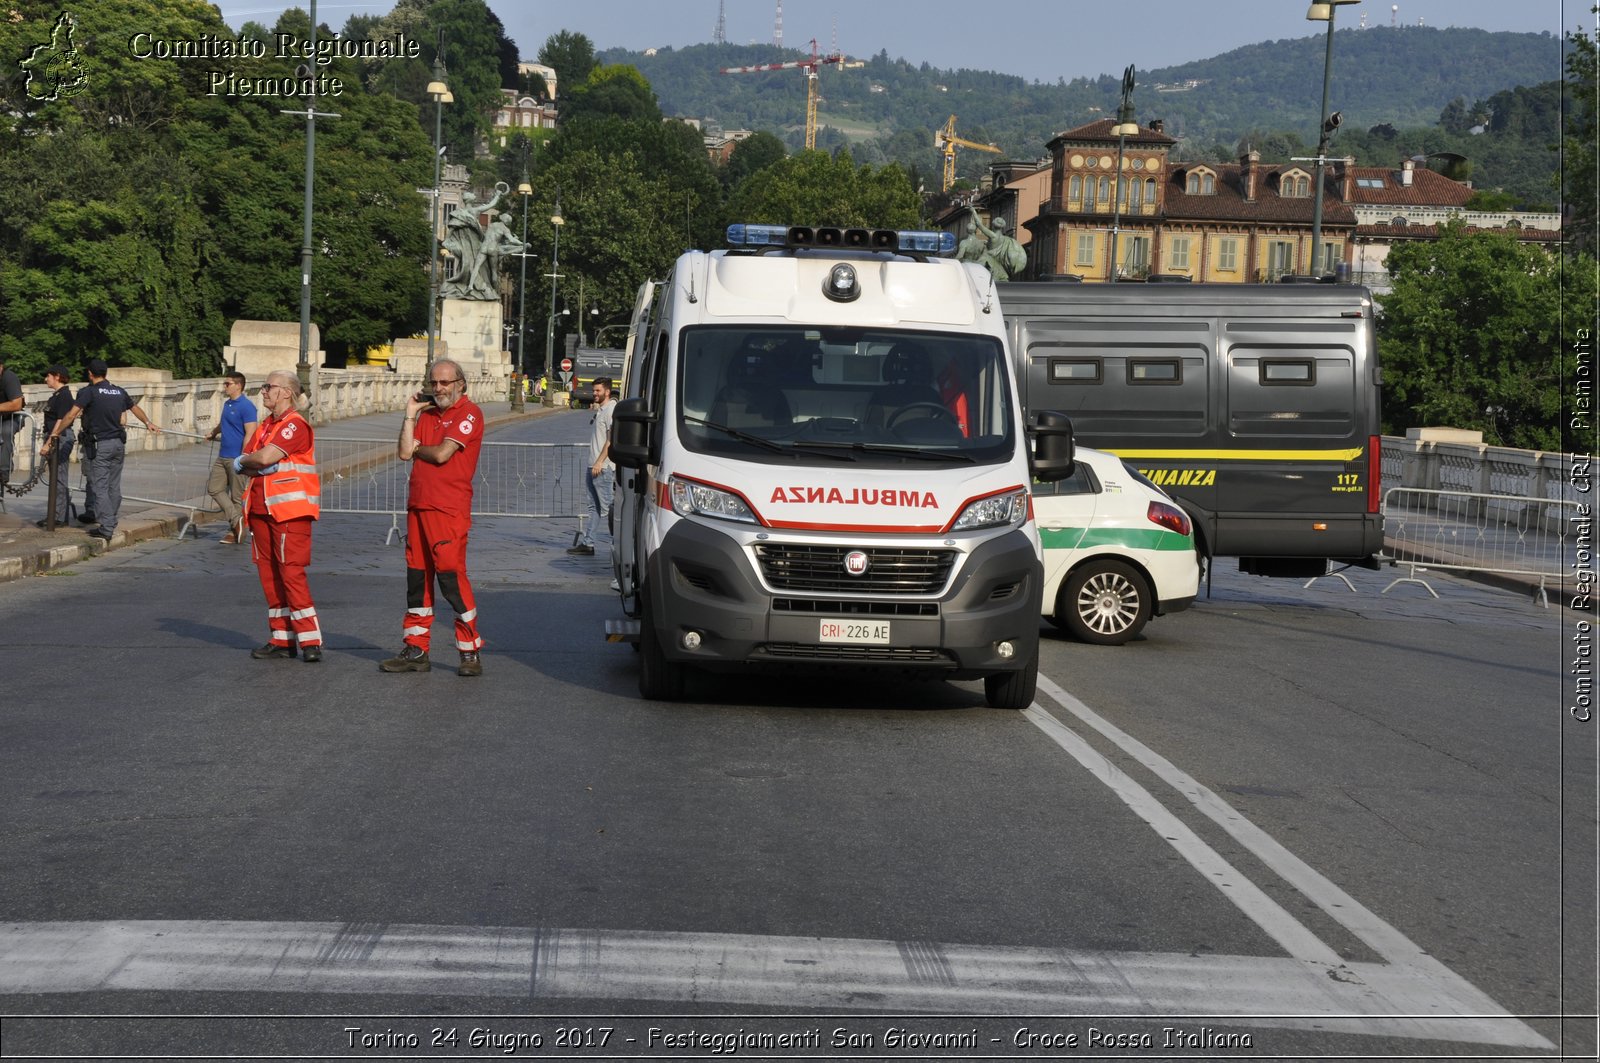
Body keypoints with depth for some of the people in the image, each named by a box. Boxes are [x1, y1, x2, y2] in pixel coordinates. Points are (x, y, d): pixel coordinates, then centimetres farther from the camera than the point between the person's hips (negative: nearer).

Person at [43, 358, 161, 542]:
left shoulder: (89, 392, -9)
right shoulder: (119, 392, 10)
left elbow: (71, 415, -15)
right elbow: (136, 408, 26)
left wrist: (56, 433, -4)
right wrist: (149, 423, 42)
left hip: (100, 445, -6)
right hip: (119, 444, 6)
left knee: (100, 487, -4)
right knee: (114, 486, 13)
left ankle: (106, 528, -8)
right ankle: (112, 524, 19)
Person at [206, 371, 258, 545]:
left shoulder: (246, 406, -14)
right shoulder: (227, 404, 13)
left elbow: (250, 434, -20)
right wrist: (213, 433, 49)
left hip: (236, 458, -9)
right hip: (222, 457, 9)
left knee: (237, 496, 0)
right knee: (214, 489, 3)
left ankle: (234, 532, 7)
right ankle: (236, 520, 1)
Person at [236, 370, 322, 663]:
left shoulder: (295, 425, -10)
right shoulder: (265, 426, 18)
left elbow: (264, 457, -22)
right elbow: (242, 466, 12)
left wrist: (246, 460, -1)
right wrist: (259, 466, -10)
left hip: (290, 511, -9)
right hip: (261, 509, 9)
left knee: (291, 573, -12)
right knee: (269, 574, 9)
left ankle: (310, 641, -9)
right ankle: (281, 640, 15)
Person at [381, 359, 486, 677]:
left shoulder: (468, 413, -6)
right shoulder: (426, 414, 18)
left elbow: (442, 454, -15)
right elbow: (405, 452, 7)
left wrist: (417, 448, 3)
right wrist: (410, 414, 3)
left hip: (449, 510, -8)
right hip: (418, 506, 8)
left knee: (451, 574, -10)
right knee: (417, 578, 10)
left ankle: (470, 653, -3)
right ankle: (416, 650, 17)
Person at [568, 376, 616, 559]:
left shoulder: (611, 409, -12)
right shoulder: (599, 410, 19)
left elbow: (611, 439, -19)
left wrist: (599, 462, -21)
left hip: (603, 467, -10)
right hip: (594, 466, 10)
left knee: (606, 507, -8)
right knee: (594, 507, 10)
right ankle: (585, 543, 11)